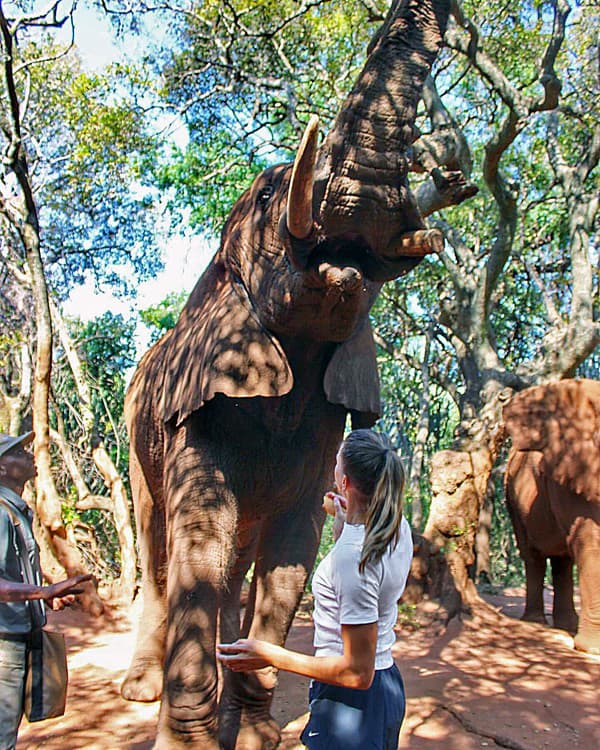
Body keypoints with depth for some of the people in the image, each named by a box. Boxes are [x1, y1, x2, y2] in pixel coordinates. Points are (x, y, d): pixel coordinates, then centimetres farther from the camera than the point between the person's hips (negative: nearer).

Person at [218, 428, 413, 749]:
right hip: (388, 687, 9)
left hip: (352, 699, -9)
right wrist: (344, 524, 21)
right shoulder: (399, 527, -2)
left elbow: (358, 672, -26)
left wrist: (269, 656, -23)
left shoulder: (352, 555, -28)